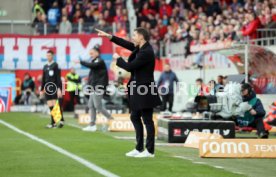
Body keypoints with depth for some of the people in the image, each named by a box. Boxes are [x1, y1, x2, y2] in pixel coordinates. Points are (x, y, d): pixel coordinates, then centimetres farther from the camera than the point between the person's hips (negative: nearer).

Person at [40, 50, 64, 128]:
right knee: (50, 106, 4)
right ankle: (53, 123, 6)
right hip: (47, 89, 6)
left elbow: (58, 78, -9)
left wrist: (59, 89, -16)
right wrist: (41, 90, 17)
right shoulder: (45, 66, 15)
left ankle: (61, 120, -4)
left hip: (54, 88, -6)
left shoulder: (55, 65, -4)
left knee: (55, 105, -11)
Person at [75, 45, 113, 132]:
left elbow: (92, 65, -28)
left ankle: (111, 119, 0)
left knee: (98, 106, -10)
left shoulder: (100, 61, -9)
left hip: (98, 87, -9)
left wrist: (81, 62, -25)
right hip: (94, 87, 9)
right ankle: (92, 125, 7)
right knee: (91, 105, 6)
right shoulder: (95, 62, 18)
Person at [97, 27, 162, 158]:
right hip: (138, 90, 10)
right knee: (135, 117, 15)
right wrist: (109, 36, 17)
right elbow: (127, 44, 18)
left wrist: (118, 59, -3)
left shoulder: (146, 52, -21)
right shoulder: (141, 48, 8)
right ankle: (139, 148, 21)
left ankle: (150, 151, 3)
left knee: (147, 120, -3)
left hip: (145, 91, -10)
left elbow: (129, 67, -20)